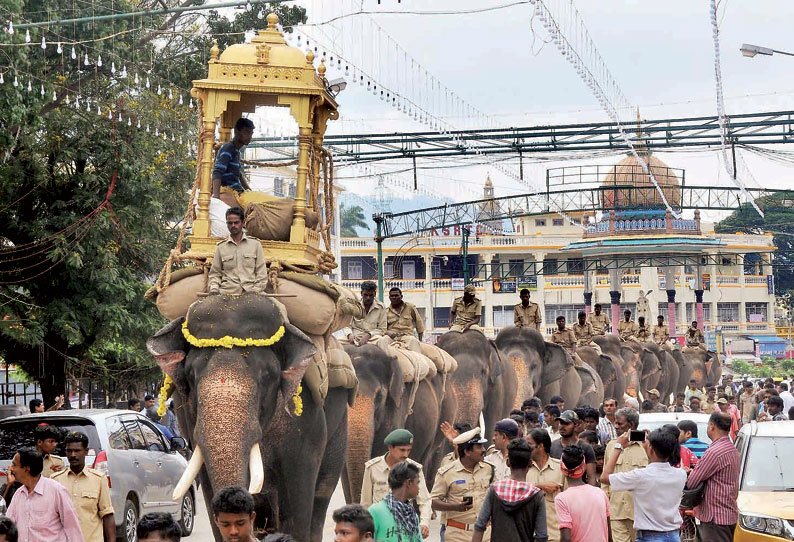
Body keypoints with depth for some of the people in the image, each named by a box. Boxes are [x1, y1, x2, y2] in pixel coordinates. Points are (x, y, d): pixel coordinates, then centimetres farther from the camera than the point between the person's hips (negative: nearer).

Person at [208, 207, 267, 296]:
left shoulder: (255, 244, 11)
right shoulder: (221, 247, 13)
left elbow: (261, 272, 9)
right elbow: (215, 273, 16)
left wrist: (256, 290, -3)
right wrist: (214, 288, -2)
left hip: (250, 293, -1)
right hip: (227, 293, 1)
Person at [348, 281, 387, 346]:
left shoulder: (381, 307, 6)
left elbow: (382, 329, 5)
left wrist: (368, 335, -13)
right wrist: (350, 335, -15)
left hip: (372, 338, -2)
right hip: (355, 337, 2)